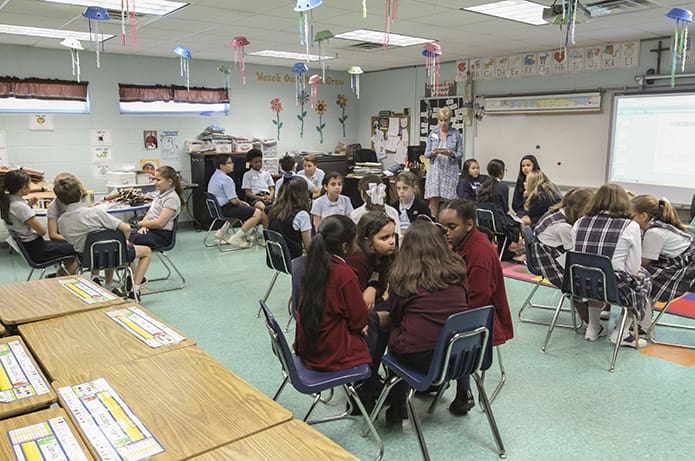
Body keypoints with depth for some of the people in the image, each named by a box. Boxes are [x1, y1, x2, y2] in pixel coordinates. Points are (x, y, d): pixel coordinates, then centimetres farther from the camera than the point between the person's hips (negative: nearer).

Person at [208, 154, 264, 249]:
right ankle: (236, 238, -13)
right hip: (225, 209, -11)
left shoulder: (215, 176, 14)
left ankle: (223, 232, 27)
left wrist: (240, 201, 13)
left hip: (218, 207, 11)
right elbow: (234, 200, -21)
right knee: (258, 213, -16)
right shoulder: (226, 179, -18)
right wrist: (240, 203, 2)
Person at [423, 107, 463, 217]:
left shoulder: (456, 134, 3)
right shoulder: (432, 134, 8)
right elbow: (426, 153, 7)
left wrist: (450, 154, -17)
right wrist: (433, 153, -15)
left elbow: (460, 154, 3)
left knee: (448, 201, -6)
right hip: (435, 169, 1)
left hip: (450, 170, -1)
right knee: (433, 200, -3)